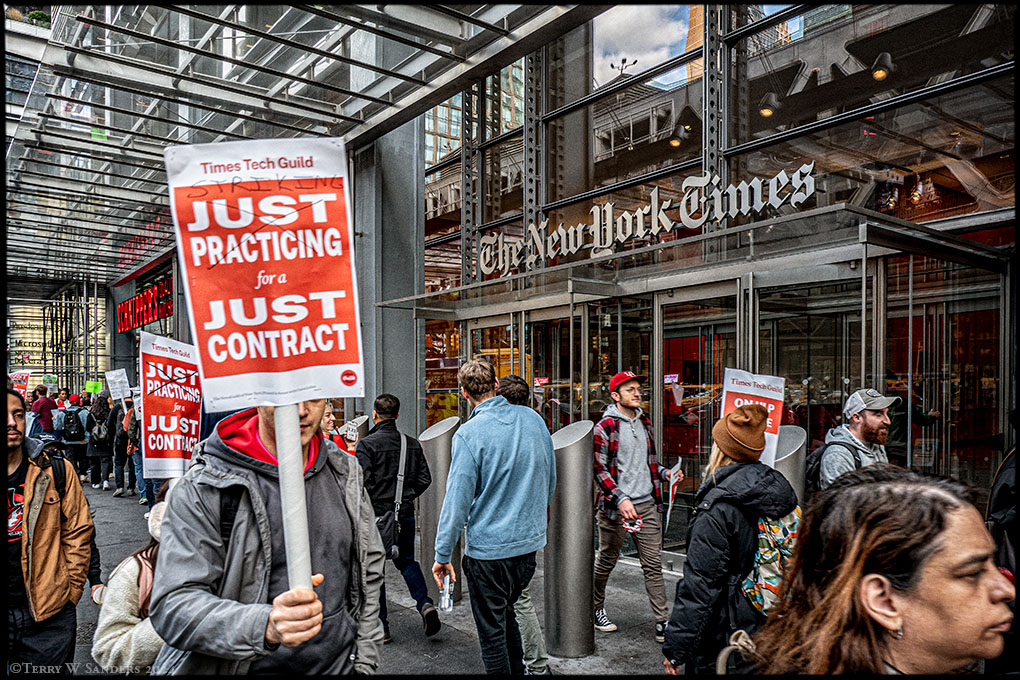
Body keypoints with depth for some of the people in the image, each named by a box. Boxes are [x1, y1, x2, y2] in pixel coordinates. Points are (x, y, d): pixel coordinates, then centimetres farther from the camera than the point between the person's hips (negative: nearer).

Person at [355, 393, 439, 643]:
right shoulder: (412, 444, 3)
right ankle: (425, 603, 0)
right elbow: (425, 478, 3)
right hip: (405, 514, 4)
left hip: (376, 515, -4)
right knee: (406, 561, 20)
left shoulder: (366, 444, -12)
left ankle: (380, 627, 14)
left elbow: (363, 483, -18)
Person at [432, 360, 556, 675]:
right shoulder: (533, 419, 1)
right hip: (530, 542, 6)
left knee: (492, 631, 10)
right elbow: (550, 480, 12)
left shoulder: (469, 433, -17)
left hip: (489, 549, -6)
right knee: (506, 614, 26)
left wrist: (443, 554, -8)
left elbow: (458, 499, -17)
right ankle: (518, 670, 36)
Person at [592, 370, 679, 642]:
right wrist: (620, 499, -21)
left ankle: (663, 622, 12)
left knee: (653, 565, 6)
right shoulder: (605, 427, -10)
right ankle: (596, 609, 31)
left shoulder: (644, 422, 12)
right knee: (606, 562, 11)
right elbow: (599, 469, -12)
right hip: (616, 507, -5)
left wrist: (663, 472, 4)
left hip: (647, 504, 6)